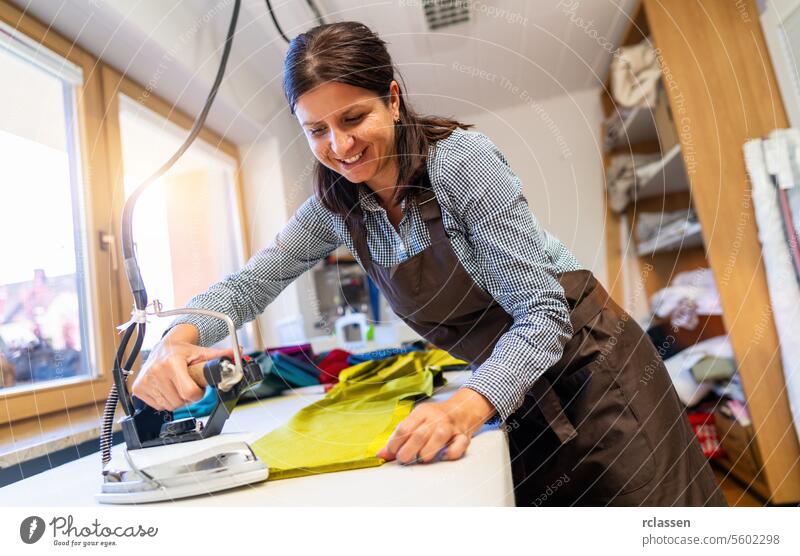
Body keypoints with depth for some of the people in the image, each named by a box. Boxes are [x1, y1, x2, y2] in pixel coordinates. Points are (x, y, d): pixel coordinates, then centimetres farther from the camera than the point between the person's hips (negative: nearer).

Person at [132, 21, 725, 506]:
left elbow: (543, 315, -25)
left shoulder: (462, 157, -24)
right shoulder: (333, 209, -6)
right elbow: (248, 284, -3)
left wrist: (467, 406, -41)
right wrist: (179, 337, -24)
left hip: (582, 364, -4)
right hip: (509, 387, 5)